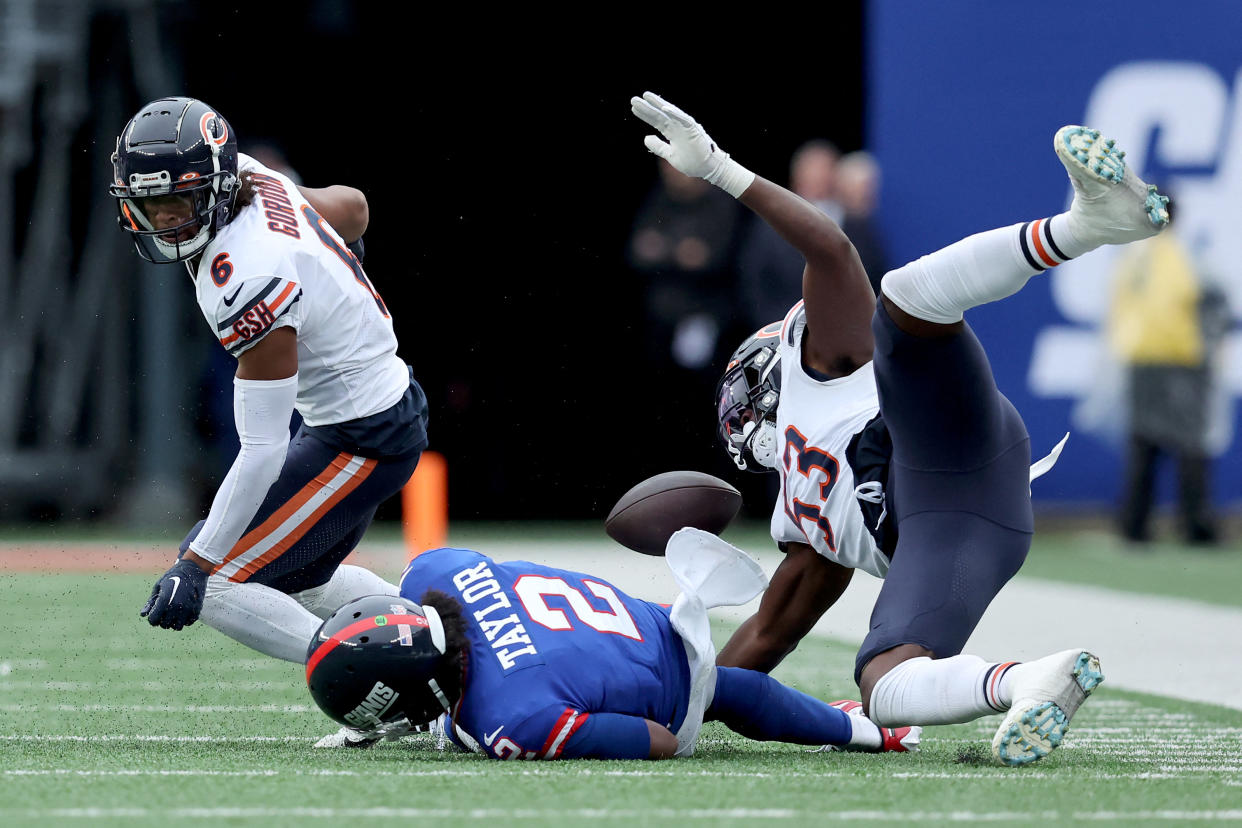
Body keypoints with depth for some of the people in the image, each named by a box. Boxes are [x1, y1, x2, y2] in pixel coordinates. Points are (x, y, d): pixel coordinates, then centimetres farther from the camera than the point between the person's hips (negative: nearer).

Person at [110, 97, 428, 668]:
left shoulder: (247, 282, -31)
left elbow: (262, 449, -29)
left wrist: (197, 563, -26)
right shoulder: (254, 181, -7)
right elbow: (353, 208, 16)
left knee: (214, 588, -9)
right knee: (299, 583, 27)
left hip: (363, 443, -10)